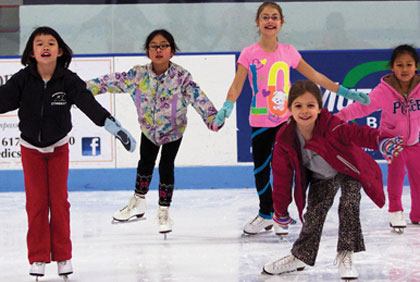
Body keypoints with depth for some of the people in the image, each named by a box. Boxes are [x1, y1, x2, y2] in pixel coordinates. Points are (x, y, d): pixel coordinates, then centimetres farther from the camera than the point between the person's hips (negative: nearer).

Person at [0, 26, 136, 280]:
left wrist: (115, 127, -33)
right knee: (36, 202, 0)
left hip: (58, 147, 0)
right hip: (31, 148, 0)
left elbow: (89, 103, -24)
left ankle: (63, 256, 12)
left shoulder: (69, 80, -17)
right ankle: (38, 258, 9)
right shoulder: (23, 80, -16)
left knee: (59, 201, 1)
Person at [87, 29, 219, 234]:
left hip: (173, 130, -2)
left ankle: (163, 211, 20)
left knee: (166, 168, 2)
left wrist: (212, 117, -47)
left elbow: (198, 97, -33)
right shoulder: (138, 75, -19)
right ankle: (138, 202, 39)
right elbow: (113, 81, -17)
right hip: (148, 128, 3)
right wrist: (85, 88, -22)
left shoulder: (181, 76, -25)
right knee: (145, 163, 17)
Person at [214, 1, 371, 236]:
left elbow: (315, 76, 8)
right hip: (260, 121, 0)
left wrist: (346, 93, 6)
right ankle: (265, 214, 26)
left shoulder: (289, 52, 3)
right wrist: (227, 106, -27)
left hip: (285, 119, 0)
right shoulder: (249, 54, -3)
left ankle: (281, 215, 13)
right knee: (260, 169, 7)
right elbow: (237, 85, -9)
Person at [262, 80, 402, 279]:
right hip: (321, 178, 3)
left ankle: (345, 255, -10)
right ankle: (300, 256, 15)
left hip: (347, 170, -3)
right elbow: (282, 174, -11)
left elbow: (357, 134, -52)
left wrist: (381, 140, -74)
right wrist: (280, 209, -4)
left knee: (349, 206, -20)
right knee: (314, 213, -4)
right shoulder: (285, 139, -22)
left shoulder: (331, 127, -35)